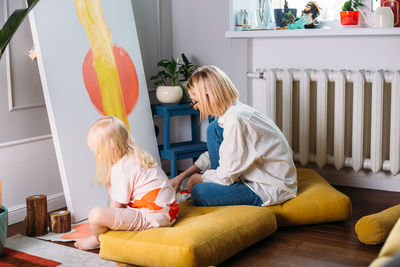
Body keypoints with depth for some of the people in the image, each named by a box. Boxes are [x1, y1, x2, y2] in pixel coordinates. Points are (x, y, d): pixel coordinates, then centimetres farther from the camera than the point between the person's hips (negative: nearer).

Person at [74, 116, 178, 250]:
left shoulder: (120, 169, -16)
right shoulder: (140, 156, 14)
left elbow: (117, 206, -11)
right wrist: (109, 184, 14)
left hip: (150, 217, -11)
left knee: (96, 215, -20)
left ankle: (98, 240, 13)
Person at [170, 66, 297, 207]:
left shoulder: (236, 119, -26)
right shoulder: (233, 110, 4)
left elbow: (226, 177, -20)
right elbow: (212, 154, 19)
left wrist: (196, 179, -2)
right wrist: (182, 176, 13)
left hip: (273, 190, -10)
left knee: (200, 193, -22)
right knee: (214, 129, 3)